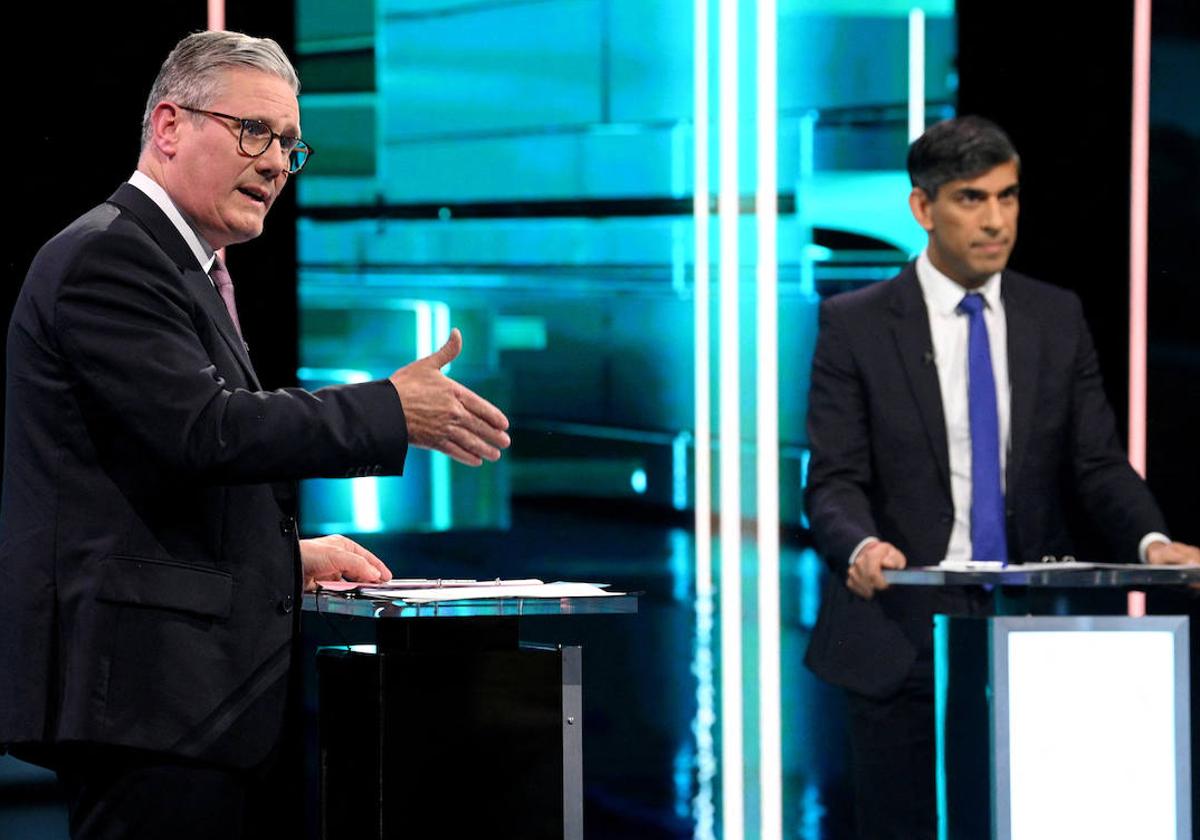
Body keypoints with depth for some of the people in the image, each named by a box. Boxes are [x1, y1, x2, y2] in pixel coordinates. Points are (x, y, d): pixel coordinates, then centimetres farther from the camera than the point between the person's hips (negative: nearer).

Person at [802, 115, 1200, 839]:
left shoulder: (1058, 318, 10)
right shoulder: (856, 325, 1)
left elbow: (1099, 464, 6)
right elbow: (834, 480, -5)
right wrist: (862, 546, -27)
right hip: (904, 636, -2)